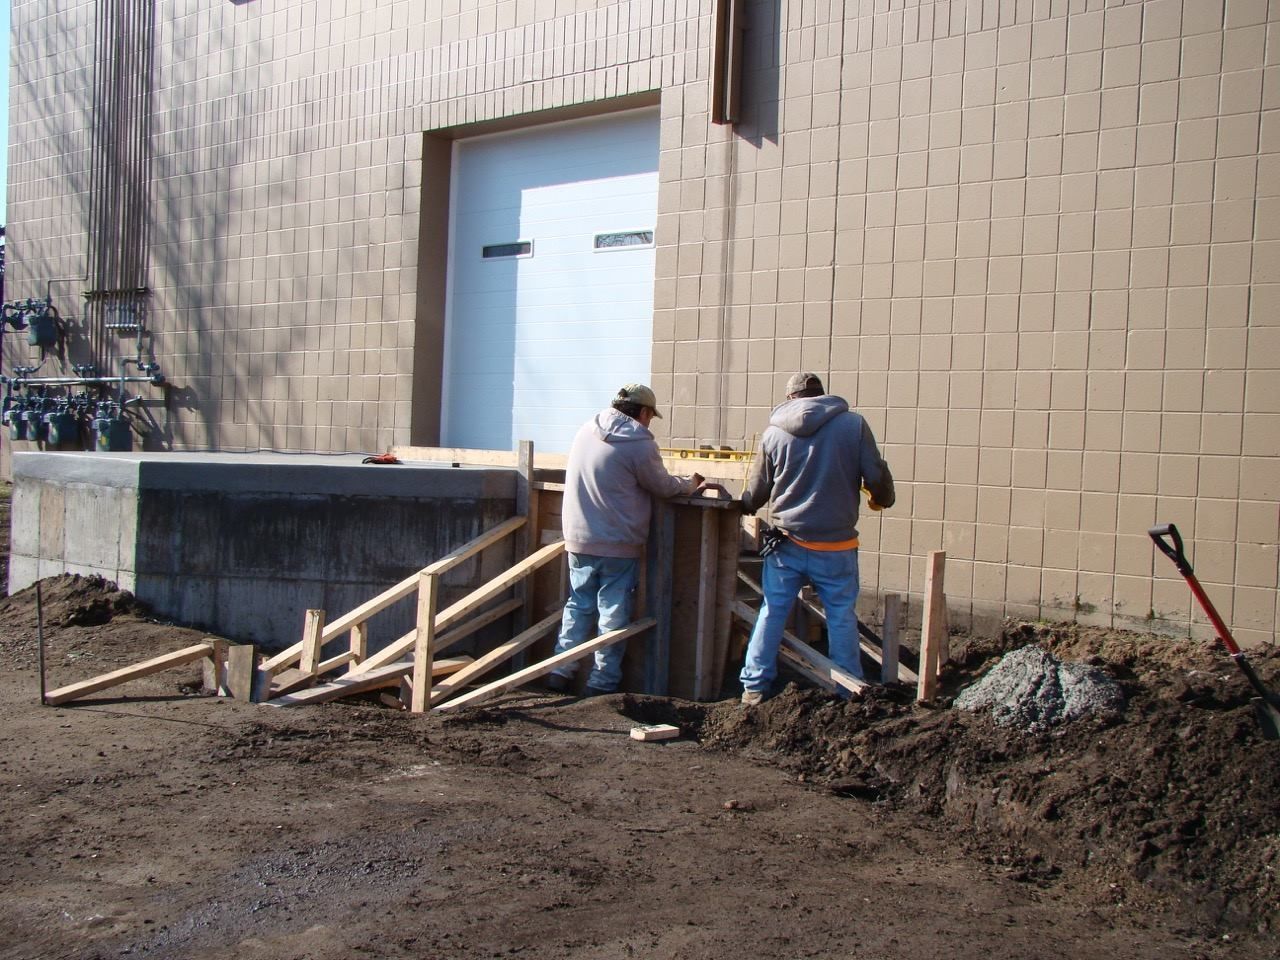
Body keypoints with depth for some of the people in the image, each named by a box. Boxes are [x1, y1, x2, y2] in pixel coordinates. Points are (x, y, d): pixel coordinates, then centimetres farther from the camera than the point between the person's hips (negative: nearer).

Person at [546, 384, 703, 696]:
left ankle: (561, 671, 15)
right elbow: (663, 487, -3)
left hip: (579, 540, 6)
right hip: (619, 544, -6)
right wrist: (691, 483, 18)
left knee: (579, 605, 17)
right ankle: (603, 681, 10)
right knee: (614, 612, 5)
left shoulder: (587, 431, 7)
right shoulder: (639, 443, -14)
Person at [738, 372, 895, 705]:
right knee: (842, 616, 10)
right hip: (836, 544, -2)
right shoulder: (853, 424, -5)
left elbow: (755, 492, 9)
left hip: (787, 543, 2)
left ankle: (754, 686, 13)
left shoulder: (774, 432, 1)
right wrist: (882, 500, 18)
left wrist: (744, 507, 32)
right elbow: (877, 476, -5)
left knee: (772, 612, 11)